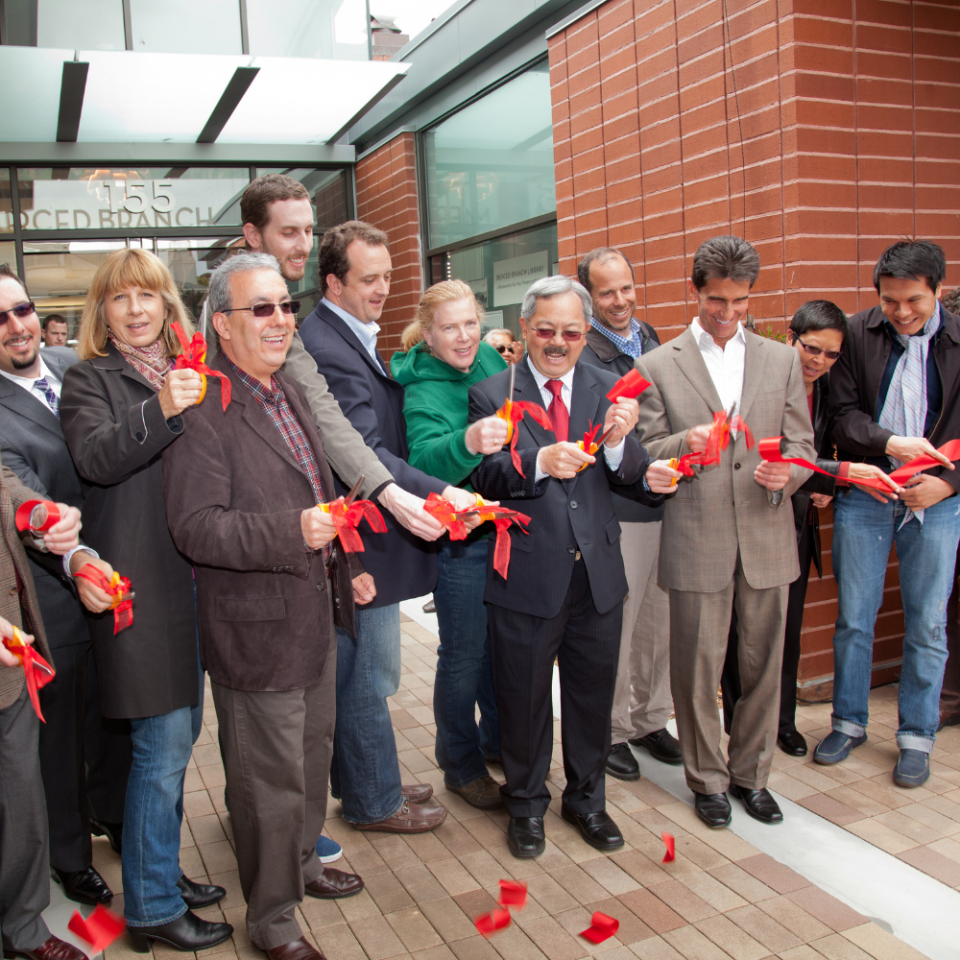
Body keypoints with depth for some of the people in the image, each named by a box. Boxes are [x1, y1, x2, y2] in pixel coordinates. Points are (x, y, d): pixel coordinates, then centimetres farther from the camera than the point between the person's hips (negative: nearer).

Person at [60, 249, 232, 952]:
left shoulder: (189, 374, 15)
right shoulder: (90, 379, -3)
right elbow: (96, 457, -22)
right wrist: (160, 409, -35)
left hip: (197, 576, 7)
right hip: (142, 585, -6)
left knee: (180, 737, 16)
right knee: (163, 748, -1)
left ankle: (164, 872, 34)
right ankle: (151, 908, 16)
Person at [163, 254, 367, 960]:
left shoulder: (290, 391, 11)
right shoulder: (202, 411, -20)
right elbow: (196, 527, -25)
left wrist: (348, 565, 17)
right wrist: (292, 532, -33)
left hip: (315, 616, 9)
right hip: (257, 627, -9)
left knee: (313, 751, 24)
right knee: (270, 779, 5)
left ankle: (302, 861, 47)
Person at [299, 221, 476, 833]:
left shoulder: (350, 337, 13)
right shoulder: (328, 350, -21)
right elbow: (365, 455, -28)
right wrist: (439, 494, -32)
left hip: (364, 535, 10)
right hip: (361, 542, -10)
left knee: (361, 673, 22)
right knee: (367, 678, 6)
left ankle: (362, 781, 38)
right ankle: (373, 801, 24)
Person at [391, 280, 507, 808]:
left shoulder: (490, 359, 3)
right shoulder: (422, 390, -16)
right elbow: (425, 462, -33)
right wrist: (468, 442, -50)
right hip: (460, 538, -6)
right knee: (464, 655, 5)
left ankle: (497, 738, 40)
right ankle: (460, 765, 25)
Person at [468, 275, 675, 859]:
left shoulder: (609, 390, 5)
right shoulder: (492, 394, -2)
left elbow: (630, 477, -3)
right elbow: (484, 475, -12)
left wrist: (619, 441, -24)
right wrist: (538, 463, -29)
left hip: (597, 570, 3)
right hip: (527, 573, -2)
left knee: (593, 692, 16)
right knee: (524, 696, 12)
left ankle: (587, 798, 39)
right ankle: (526, 805, 35)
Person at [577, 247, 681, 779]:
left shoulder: (652, 342, 13)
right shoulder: (579, 355, -10)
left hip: (665, 506, 7)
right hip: (616, 511, -6)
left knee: (659, 620, 15)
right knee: (613, 625, 3)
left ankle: (649, 719, 33)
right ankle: (609, 730, 21)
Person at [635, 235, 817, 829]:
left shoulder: (783, 360, 11)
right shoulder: (658, 366, 3)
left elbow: (802, 444, 8)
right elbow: (644, 454, 1)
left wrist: (787, 473, -14)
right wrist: (684, 442, -20)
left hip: (768, 536, 3)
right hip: (696, 540, -2)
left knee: (762, 665, 11)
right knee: (698, 667, 5)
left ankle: (751, 774, 30)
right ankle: (708, 779, 25)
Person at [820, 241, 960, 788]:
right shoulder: (858, 335, -2)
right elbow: (843, 415, -3)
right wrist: (889, 443, -20)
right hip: (865, 494, 0)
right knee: (853, 618, 8)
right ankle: (850, 722, 27)